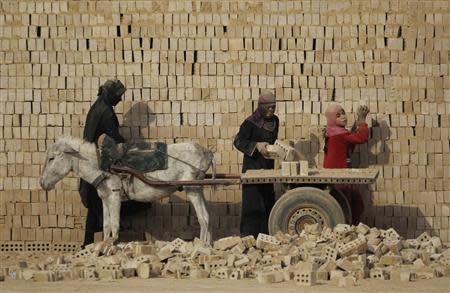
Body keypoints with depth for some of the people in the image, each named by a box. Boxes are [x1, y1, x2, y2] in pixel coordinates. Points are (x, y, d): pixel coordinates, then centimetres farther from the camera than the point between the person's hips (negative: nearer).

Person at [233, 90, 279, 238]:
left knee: (268, 200, 9)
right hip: (253, 166, -7)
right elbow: (238, 141, -12)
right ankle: (248, 235, -5)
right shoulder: (250, 122, -12)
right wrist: (256, 145, -23)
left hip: (268, 166, 7)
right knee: (253, 202, -8)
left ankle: (265, 234, 15)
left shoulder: (274, 120, 10)